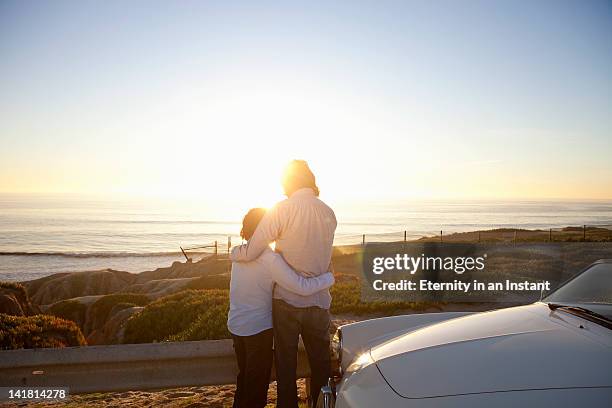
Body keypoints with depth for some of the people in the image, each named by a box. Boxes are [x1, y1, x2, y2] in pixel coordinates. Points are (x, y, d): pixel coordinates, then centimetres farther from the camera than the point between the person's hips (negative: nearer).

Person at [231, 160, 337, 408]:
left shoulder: (283, 210, -14)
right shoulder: (329, 213, 0)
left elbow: (250, 253, -15)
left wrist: (233, 252, 6)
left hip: (287, 301, -3)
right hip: (319, 302, 4)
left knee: (286, 362, 13)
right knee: (320, 362, 18)